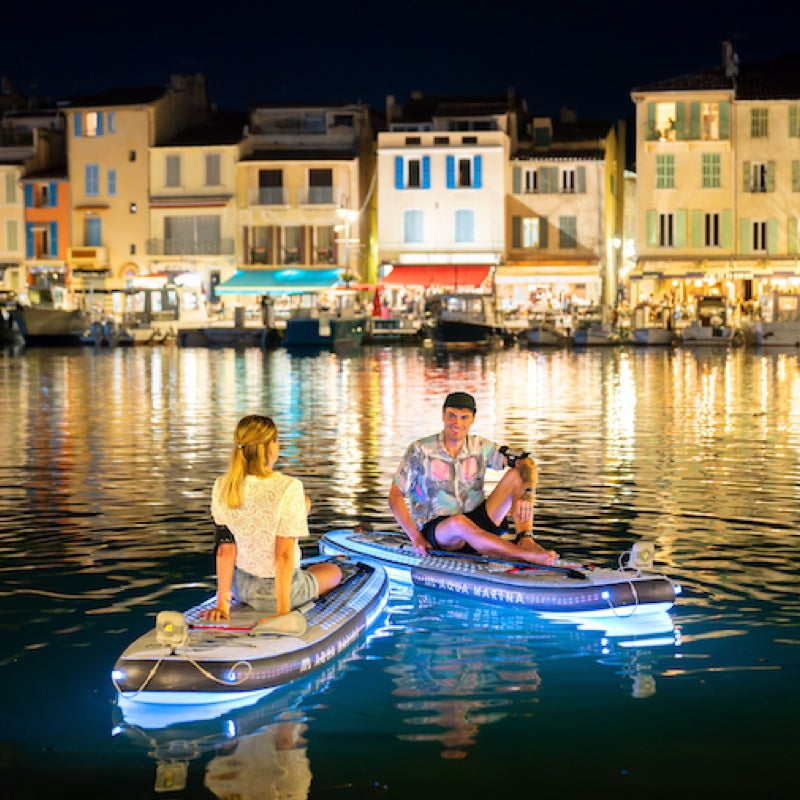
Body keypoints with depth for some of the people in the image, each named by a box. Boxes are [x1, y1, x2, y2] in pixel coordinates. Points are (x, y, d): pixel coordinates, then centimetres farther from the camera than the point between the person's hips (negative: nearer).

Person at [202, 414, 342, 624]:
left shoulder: (222, 487, -12)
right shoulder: (288, 488, -26)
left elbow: (225, 548, -7)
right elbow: (284, 554, -25)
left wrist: (222, 604, -2)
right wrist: (283, 612, -21)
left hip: (242, 588, 5)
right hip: (281, 591, -4)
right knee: (334, 571, 31)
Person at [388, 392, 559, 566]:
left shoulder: (480, 447, 3)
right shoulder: (420, 450, -5)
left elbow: (526, 463, -7)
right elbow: (395, 496, -5)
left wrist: (526, 493, -30)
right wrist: (416, 537, -17)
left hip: (475, 523, 4)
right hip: (435, 529, -4)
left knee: (516, 475, -12)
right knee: (458, 522, -41)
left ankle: (525, 540, -32)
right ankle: (527, 556, -43)